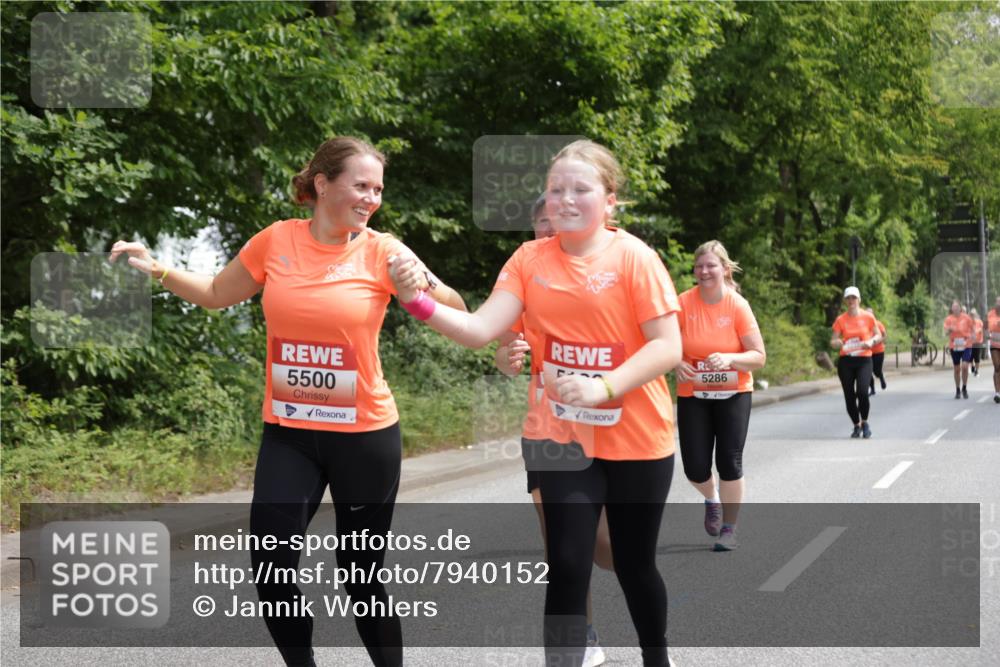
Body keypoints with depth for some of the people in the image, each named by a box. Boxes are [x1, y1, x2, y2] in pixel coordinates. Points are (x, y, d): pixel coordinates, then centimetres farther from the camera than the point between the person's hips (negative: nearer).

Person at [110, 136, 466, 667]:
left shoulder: (382, 251, -8)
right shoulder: (276, 241, -2)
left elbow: (456, 314, -5)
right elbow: (216, 294, 15)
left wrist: (423, 282, -25)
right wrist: (156, 269, 1)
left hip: (365, 435, -2)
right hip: (287, 434, 2)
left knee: (361, 577, 7)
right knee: (271, 573, -2)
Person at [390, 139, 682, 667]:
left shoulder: (634, 257, -12)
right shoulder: (530, 260, -3)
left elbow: (668, 346, -16)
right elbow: (480, 330, -12)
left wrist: (603, 387, -29)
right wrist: (417, 301, -28)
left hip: (637, 440, -2)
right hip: (564, 438, 2)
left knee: (633, 565, 13)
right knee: (567, 567, -3)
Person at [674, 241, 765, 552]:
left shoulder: (738, 305, -11)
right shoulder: (684, 304, -10)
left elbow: (759, 357, -10)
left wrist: (729, 358, -28)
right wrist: (677, 364, -23)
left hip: (733, 394, -1)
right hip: (692, 395, 1)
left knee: (730, 463, -6)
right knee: (695, 469, -2)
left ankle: (729, 529, 13)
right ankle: (711, 500, 34)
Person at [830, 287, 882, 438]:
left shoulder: (868, 317, 1)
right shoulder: (840, 320, 3)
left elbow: (878, 335, 10)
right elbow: (833, 341, 5)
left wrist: (871, 342, -12)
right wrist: (837, 343, -18)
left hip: (864, 359, -2)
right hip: (845, 361, 2)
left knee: (862, 392, -18)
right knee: (849, 396, 2)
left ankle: (865, 423, 5)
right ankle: (856, 426, 21)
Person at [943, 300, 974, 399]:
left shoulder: (967, 318, 1)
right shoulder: (948, 319, 1)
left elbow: (972, 329, 14)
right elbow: (946, 333, -6)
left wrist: (971, 336, -2)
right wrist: (949, 330, -26)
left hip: (966, 346, -1)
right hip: (954, 346, 1)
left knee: (964, 367, -14)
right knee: (957, 369, 7)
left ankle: (964, 388, 5)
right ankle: (957, 390, 20)